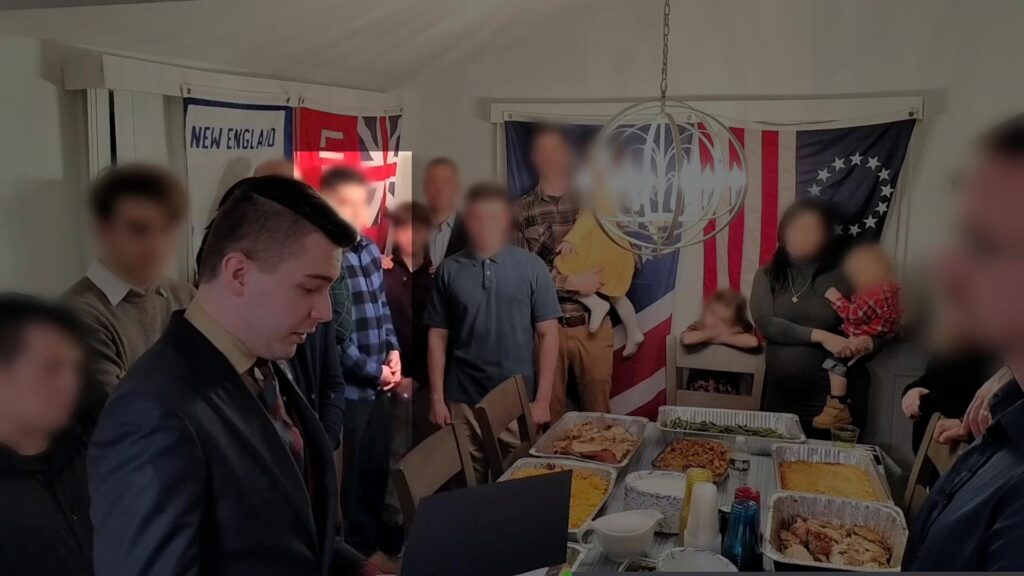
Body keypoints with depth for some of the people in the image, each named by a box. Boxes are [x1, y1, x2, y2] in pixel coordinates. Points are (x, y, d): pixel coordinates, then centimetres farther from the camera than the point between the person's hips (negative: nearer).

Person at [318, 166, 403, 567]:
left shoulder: (369, 249, 7)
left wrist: (393, 350, 3)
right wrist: (375, 371, -13)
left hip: (379, 383, 8)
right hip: (345, 387, -7)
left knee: (380, 469, 21)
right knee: (351, 477, 9)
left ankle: (387, 544, 38)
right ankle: (361, 553, 25)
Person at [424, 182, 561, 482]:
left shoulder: (531, 267, -1)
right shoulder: (449, 270, 1)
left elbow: (547, 334, -1)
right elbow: (438, 336, 5)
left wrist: (542, 399, -5)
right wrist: (436, 397, 1)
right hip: (463, 401, 1)